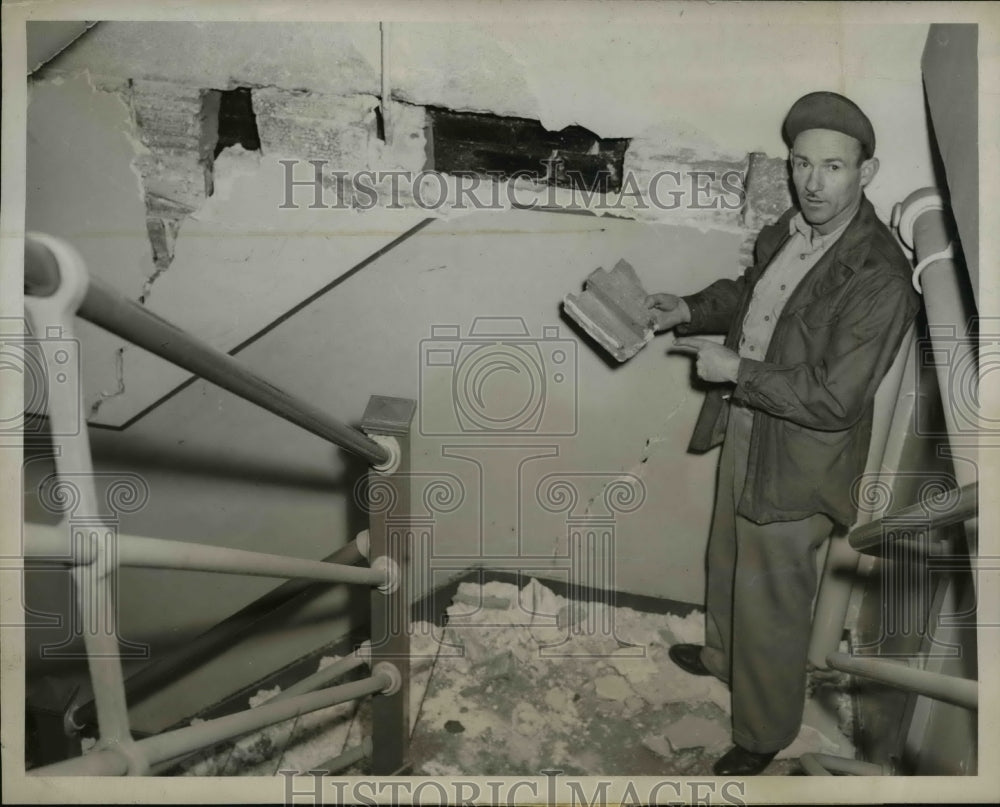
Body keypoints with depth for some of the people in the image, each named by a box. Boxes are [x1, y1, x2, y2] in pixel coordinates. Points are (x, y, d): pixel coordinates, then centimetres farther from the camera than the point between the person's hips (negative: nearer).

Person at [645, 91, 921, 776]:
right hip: (745, 428, 8)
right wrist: (689, 310, -1)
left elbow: (835, 399, -28)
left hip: (798, 462, -8)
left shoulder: (881, 279, -27)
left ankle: (766, 731, 35)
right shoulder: (790, 230, -4)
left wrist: (736, 371, -24)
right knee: (729, 560, 28)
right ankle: (724, 654, 56)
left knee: (773, 599, 10)